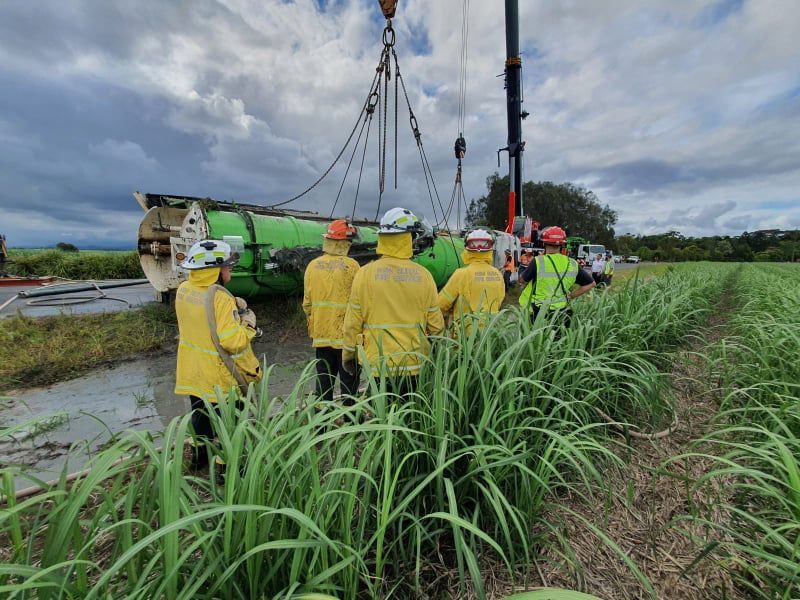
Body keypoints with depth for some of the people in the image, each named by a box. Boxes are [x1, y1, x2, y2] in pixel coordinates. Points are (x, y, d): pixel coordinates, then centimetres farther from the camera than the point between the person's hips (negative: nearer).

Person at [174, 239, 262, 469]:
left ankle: (200, 455, 46)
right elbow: (233, 342, -31)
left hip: (192, 373, 8)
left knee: (200, 414, 27)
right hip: (220, 378, -8)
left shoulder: (183, 290, -3)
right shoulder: (221, 298, -29)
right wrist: (248, 323, -14)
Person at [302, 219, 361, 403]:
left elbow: (307, 303, 7)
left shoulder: (312, 266, 3)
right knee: (348, 381, 8)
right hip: (346, 334, -4)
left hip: (320, 334, 5)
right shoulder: (351, 266, -12)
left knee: (324, 380, 14)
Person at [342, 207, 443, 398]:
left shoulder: (365, 273, -7)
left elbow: (353, 322, -3)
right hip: (414, 366, 2)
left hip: (378, 365, -1)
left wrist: (347, 355, 12)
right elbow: (436, 325, 1)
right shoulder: (423, 275, -4)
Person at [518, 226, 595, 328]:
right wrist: (570, 296, 10)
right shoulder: (572, 264, 0)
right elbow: (591, 283, 9)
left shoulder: (538, 262, -14)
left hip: (537, 313, -4)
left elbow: (522, 280, 0)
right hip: (562, 314, 4)